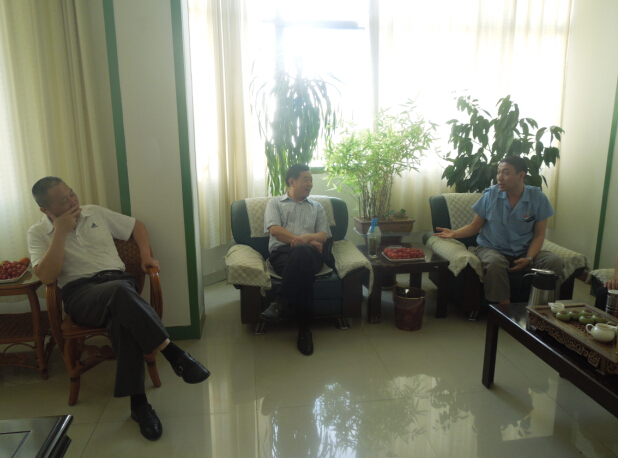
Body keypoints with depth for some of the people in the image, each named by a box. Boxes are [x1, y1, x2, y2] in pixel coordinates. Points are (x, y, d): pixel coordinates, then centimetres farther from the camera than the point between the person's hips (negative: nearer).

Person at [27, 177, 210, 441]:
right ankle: (173, 353, -35)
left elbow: (137, 225, 26)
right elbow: (46, 277, -6)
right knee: (120, 291, -40)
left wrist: (146, 254, 9)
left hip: (118, 280, 3)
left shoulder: (95, 213, 18)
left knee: (122, 317, -36)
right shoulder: (38, 233, 10)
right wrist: (61, 232, -9)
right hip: (80, 293, -2)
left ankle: (138, 403, -31)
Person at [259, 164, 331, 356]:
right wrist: (303, 241, -8)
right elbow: (275, 230, 2)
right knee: (302, 269, -40)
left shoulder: (316, 207, 30)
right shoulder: (275, 203, 22)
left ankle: (280, 303, -43)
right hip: (282, 252, -1)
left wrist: (307, 238, -10)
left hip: (310, 253, 1)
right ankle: (304, 327, -40)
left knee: (300, 252, -41)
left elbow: (324, 235, 16)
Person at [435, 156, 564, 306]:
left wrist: (529, 258, -15)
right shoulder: (490, 195, -2)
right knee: (496, 262, -36)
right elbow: (475, 226, 5)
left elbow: (539, 234, 1)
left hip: (525, 252, 2)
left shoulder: (538, 198, -1)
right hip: (492, 249, -2)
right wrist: (455, 233, -14)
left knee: (554, 261, -25)